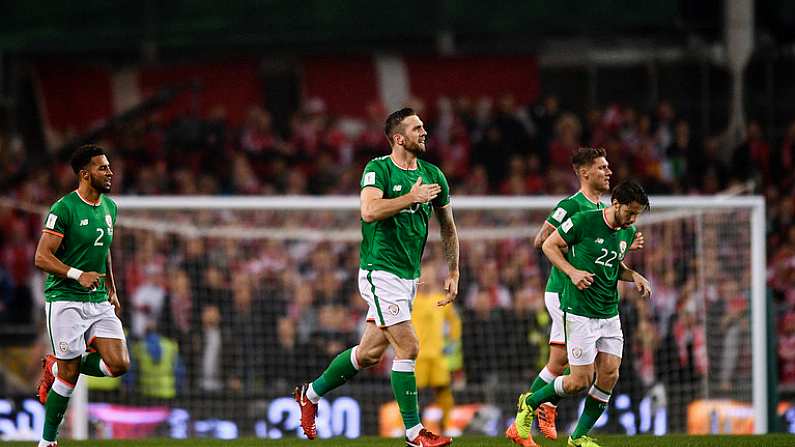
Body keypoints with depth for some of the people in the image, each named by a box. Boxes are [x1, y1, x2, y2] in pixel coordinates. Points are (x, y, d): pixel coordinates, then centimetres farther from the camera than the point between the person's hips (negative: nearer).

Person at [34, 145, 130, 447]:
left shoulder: (109, 207, 11)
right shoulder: (64, 209, -13)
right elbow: (42, 257, -15)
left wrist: (112, 291, 20)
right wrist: (78, 275, -26)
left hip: (98, 301, 7)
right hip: (66, 300, -7)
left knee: (119, 364, -7)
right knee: (70, 374, -6)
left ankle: (55, 367, 18)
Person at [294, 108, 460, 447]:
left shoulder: (433, 175, 9)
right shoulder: (378, 169, -10)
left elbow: (448, 227, 19)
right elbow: (369, 211, -27)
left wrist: (453, 273, 16)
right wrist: (412, 197, -23)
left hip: (409, 276, 7)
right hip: (380, 270, -7)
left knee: (370, 353, 12)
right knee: (408, 346, -13)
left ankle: (311, 394, 31)